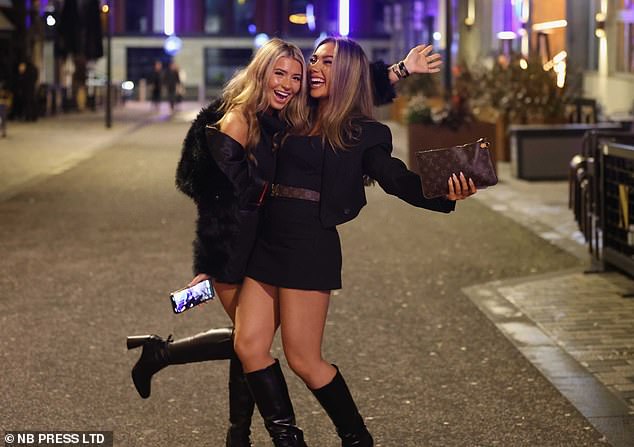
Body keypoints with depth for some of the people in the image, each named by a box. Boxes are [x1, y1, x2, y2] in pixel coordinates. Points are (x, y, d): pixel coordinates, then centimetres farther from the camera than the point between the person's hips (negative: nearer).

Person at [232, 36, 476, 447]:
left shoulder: (362, 133, 0)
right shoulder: (295, 121, 15)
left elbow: (396, 178, -12)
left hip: (310, 245, -6)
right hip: (268, 243, 6)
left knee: (304, 360, -3)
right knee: (249, 344, -2)